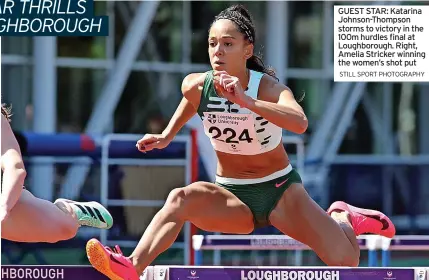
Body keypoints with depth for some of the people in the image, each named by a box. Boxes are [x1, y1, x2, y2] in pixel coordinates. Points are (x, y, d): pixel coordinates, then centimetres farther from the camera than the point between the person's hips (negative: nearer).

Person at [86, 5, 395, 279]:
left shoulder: (267, 87, -21)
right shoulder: (197, 87, -10)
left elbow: (300, 123, -45)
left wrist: (246, 101, -55)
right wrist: (167, 136, 9)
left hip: (279, 190, -2)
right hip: (233, 198, 2)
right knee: (182, 198, -31)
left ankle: (343, 218, 21)